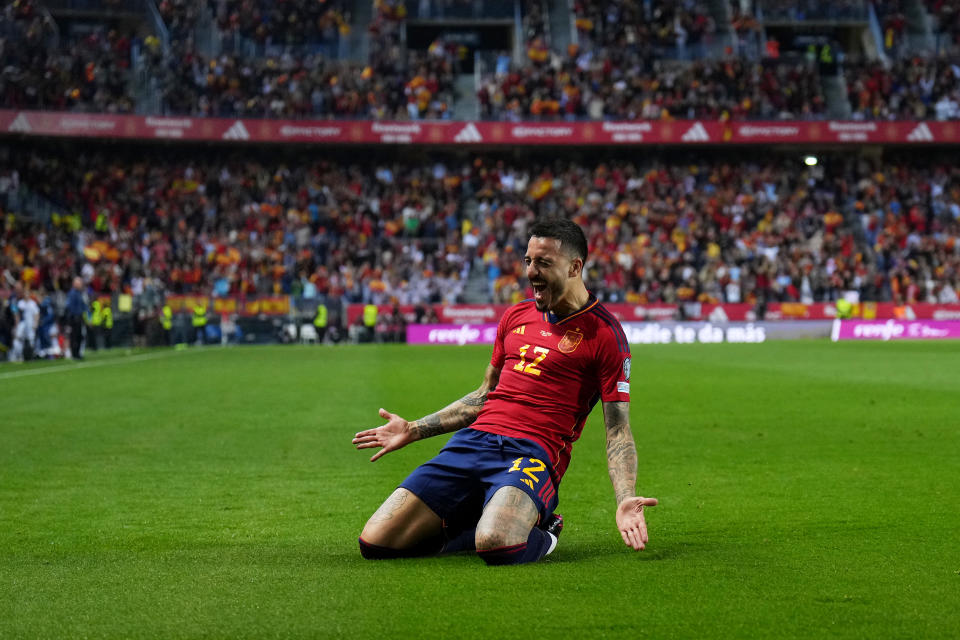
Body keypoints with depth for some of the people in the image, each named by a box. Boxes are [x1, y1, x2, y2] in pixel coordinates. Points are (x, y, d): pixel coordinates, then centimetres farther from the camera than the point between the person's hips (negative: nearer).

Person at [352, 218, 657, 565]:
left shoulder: (603, 332, 1)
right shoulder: (516, 316, 19)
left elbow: (618, 430, -1)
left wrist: (625, 500, -16)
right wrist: (414, 429, 27)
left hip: (533, 452, -6)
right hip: (474, 441, 6)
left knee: (496, 544, -39)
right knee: (375, 542, -9)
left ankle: (539, 533, -2)